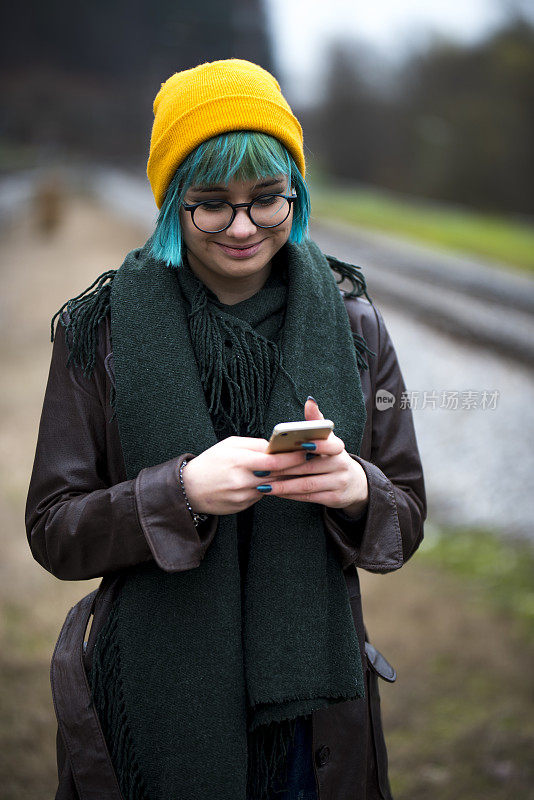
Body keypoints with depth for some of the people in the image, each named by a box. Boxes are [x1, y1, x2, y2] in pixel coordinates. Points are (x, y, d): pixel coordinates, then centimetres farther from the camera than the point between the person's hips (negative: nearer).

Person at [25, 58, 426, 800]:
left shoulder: (351, 322, -2)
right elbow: (52, 531, -7)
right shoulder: (103, 329, -7)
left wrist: (358, 489, -21)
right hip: (152, 705, -2)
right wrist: (181, 491, -24)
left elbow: (406, 523, 2)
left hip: (311, 704, 2)